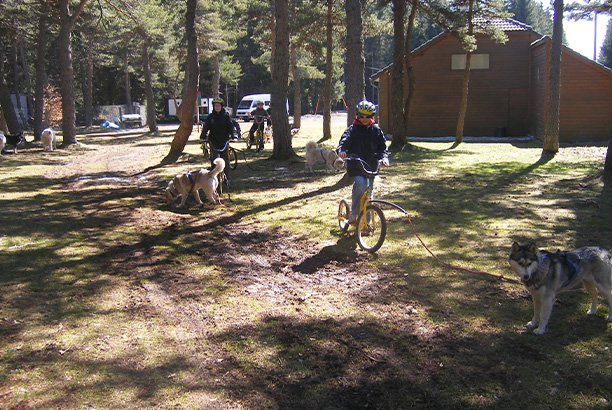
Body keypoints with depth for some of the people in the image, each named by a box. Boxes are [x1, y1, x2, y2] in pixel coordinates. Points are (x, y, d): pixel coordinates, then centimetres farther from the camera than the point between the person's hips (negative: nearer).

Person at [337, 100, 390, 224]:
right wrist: (341, 150, -35)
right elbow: (344, 140, -12)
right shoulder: (353, 129, 1)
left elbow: (382, 146, 8)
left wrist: (384, 157, -13)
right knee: (360, 184, -29)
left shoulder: (376, 130, 10)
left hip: (371, 166, 4)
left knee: (368, 191, 7)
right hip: (355, 165, -4)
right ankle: (353, 214, -15)